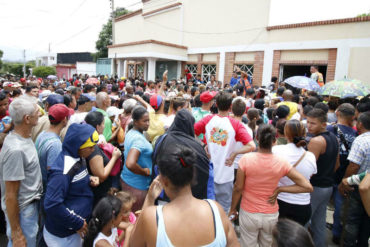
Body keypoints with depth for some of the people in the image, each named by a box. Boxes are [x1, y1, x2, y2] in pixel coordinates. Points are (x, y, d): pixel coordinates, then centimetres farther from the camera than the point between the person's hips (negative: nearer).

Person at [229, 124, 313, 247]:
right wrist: (279, 189, -9)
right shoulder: (281, 163, -15)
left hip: (249, 214, -1)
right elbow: (307, 187, -12)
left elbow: (238, 188, -12)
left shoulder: (246, 159, -20)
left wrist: (232, 209, 3)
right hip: (271, 215, 2)